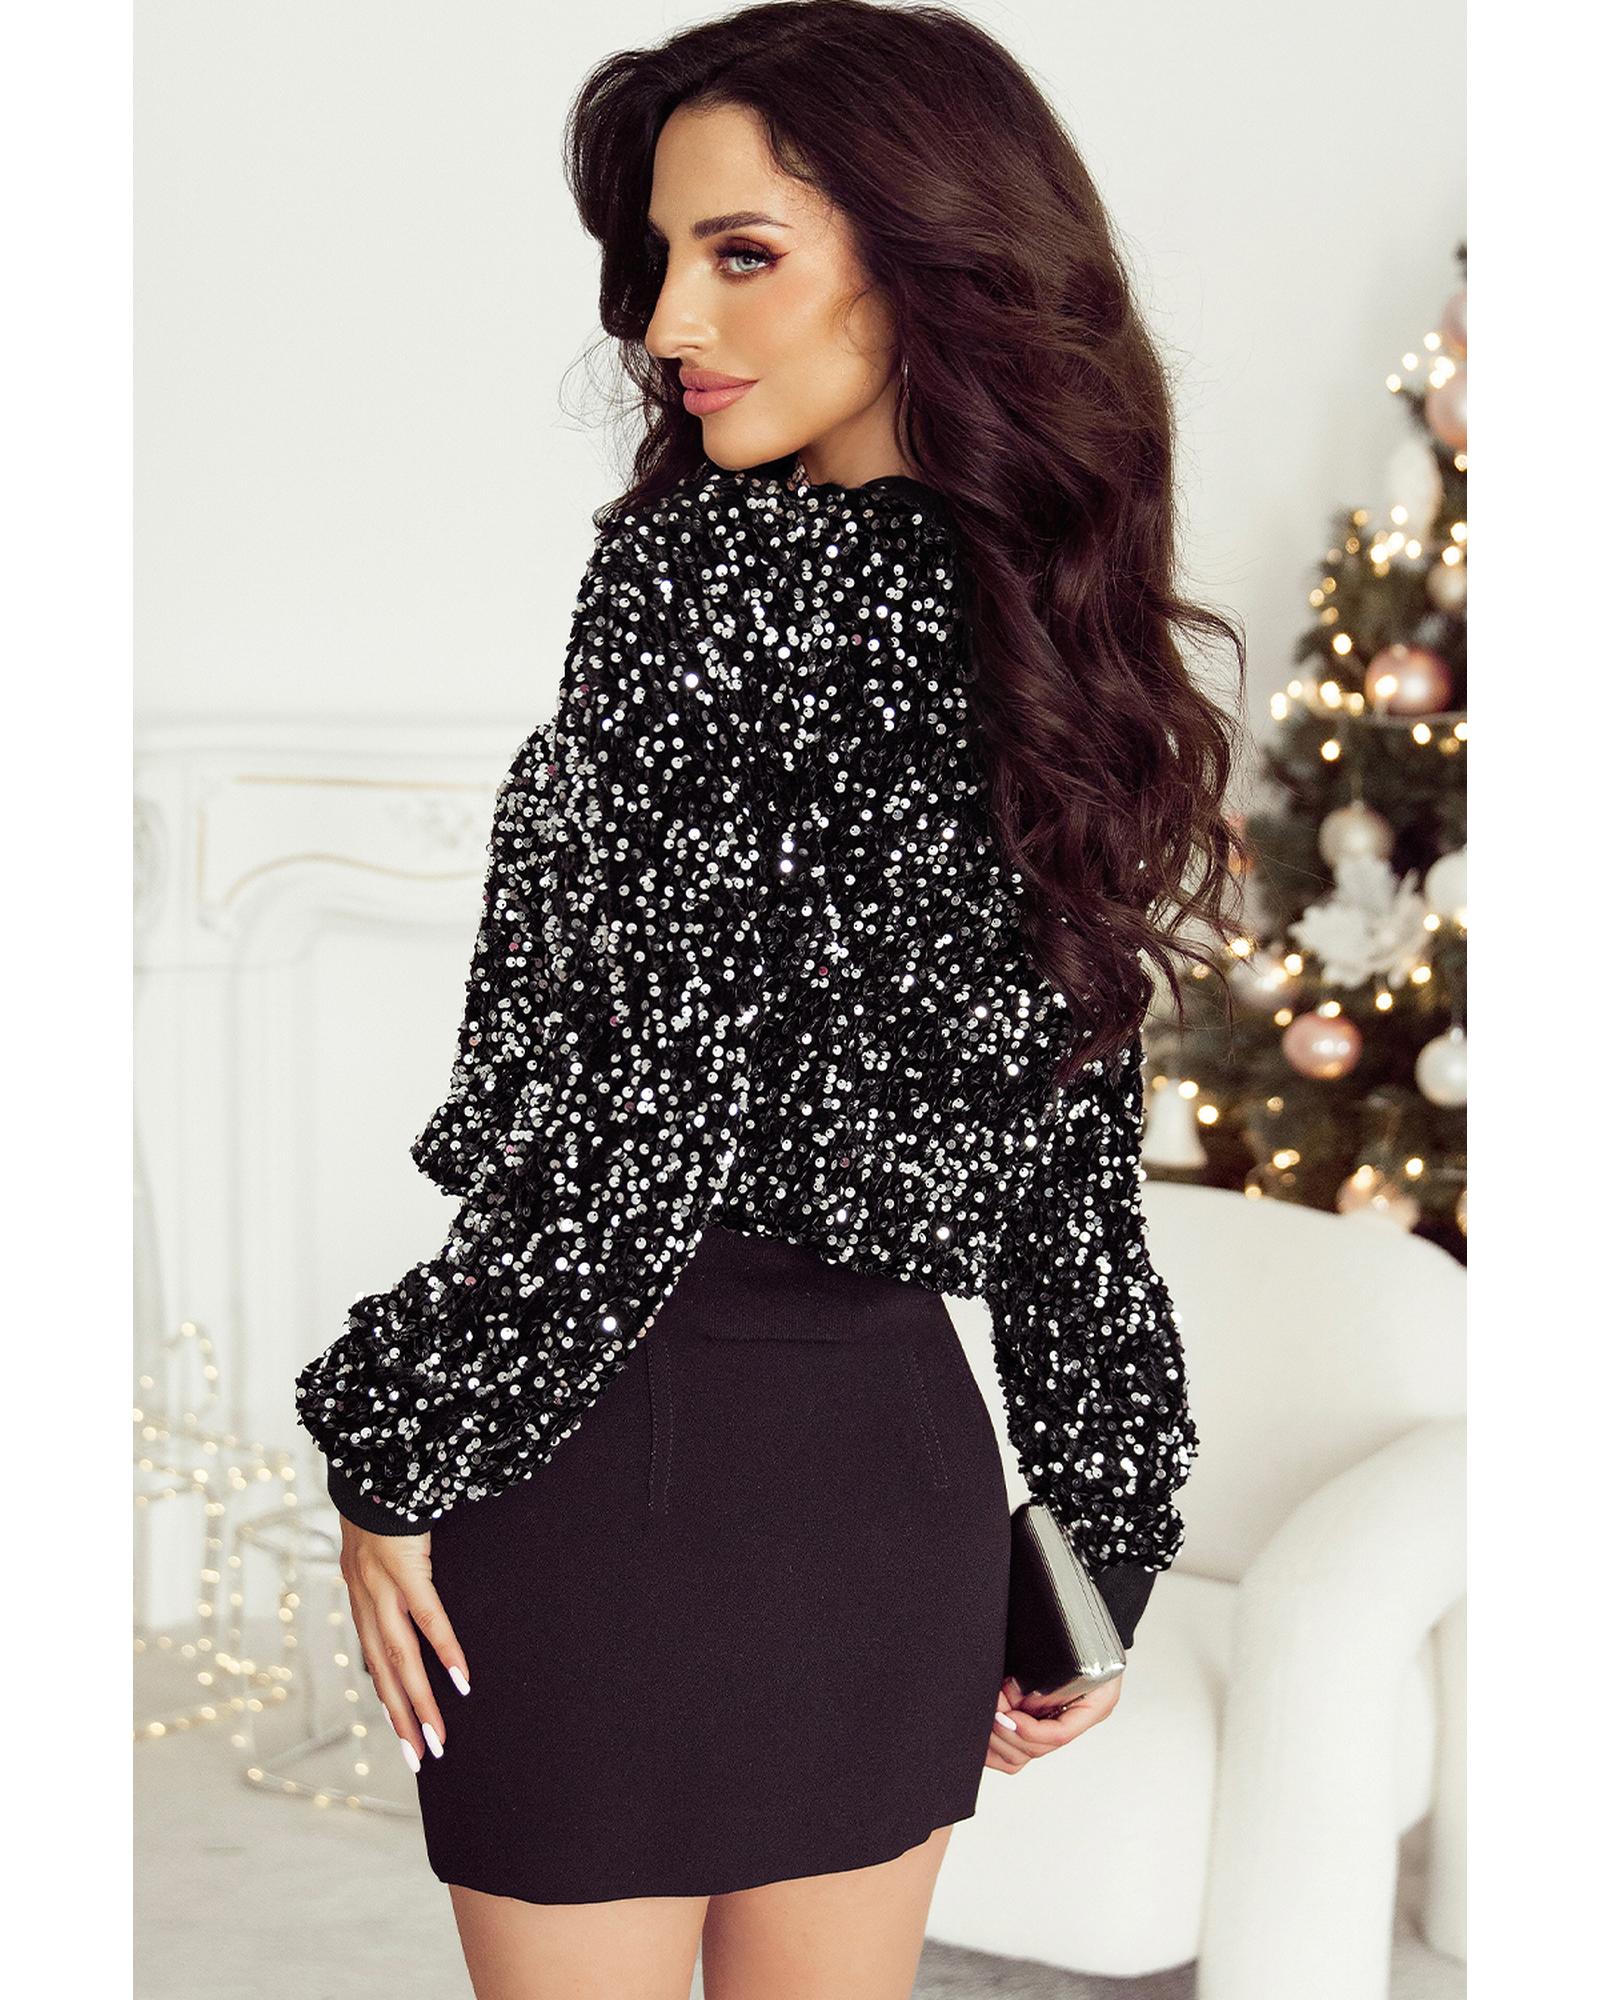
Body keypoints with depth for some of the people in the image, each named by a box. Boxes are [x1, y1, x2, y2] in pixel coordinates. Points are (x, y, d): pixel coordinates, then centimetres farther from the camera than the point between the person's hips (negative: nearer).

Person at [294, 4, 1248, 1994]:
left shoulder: (699, 573, -15)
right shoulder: (1060, 627, 6)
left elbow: (637, 1116, -21)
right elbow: (1081, 1168, 10)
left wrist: (396, 1455, -10)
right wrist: (1095, 1543, 17)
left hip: (628, 1450, -7)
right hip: (906, 1446, 7)